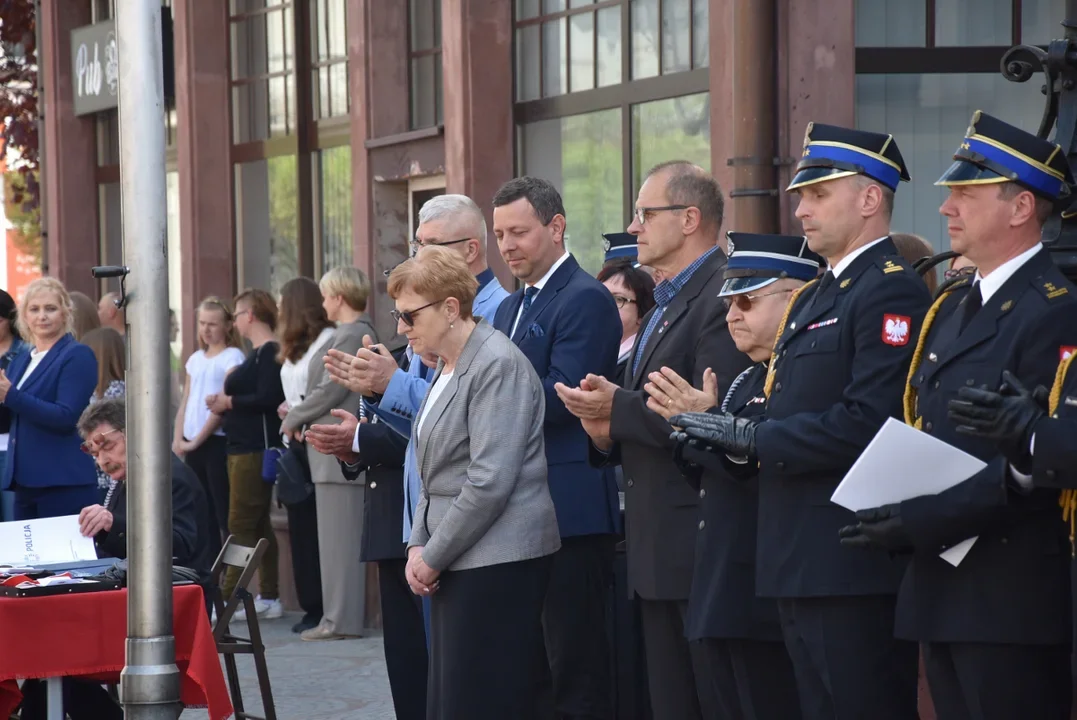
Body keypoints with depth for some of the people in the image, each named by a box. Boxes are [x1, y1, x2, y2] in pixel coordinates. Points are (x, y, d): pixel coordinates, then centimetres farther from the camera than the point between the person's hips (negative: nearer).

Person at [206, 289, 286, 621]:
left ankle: (227, 597, -12)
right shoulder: (257, 353, 18)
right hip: (244, 447, 11)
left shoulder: (269, 352, -13)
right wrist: (224, 400, 1)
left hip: (256, 448, -11)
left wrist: (229, 401, -11)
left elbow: (268, 398, -23)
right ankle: (269, 597, 15)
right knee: (258, 525, 12)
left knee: (241, 525, -11)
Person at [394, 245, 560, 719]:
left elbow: (489, 481, -19)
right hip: (455, 564, 9)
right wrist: (418, 545, 7)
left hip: (496, 566, -9)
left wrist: (434, 556, -12)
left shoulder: (497, 366, -13)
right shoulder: (448, 367, 16)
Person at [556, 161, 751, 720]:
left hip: (705, 542, -10)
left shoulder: (726, 293, -12)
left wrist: (618, 408, -17)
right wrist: (608, 433, 2)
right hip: (657, 549, 10)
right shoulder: (662, 307, 21)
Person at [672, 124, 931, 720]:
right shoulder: (814, 297, 20)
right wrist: (719, 424, 2)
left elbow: (867, 423, -23)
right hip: (802, 562, 10)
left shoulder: (892, 291, -13)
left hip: (855, 565, -10)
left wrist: (753, 437, -16)